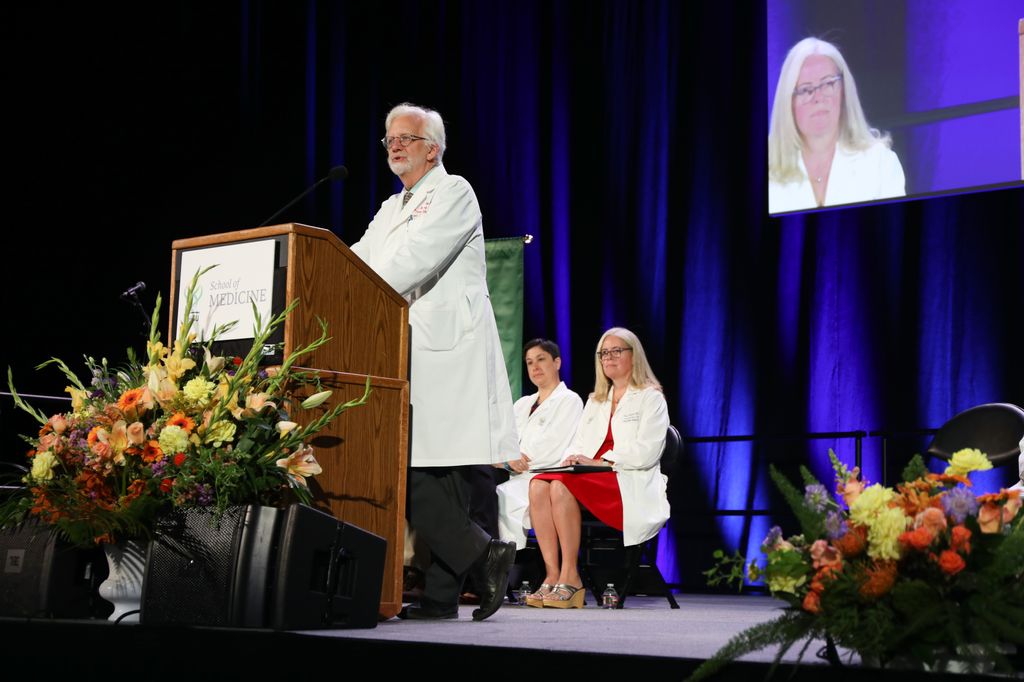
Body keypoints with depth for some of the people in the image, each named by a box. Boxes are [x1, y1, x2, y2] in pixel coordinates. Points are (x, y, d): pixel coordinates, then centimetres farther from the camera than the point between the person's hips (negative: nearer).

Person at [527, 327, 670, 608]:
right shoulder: (595, 401, 28)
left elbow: (646, 453, -7)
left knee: (561, 487, -32)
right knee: (539, 485, -26)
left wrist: (600, 461, -14)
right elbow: (579, 445, 22)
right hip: (593, 480, 6)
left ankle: (570, 577, -28)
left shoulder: (650, 398, 7)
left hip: (630, 486, -6)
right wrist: (573, 458, -3)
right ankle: (552, 576, -31)